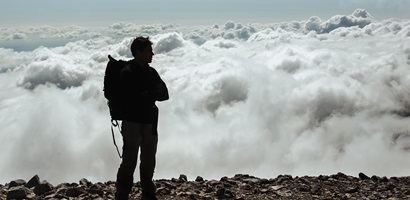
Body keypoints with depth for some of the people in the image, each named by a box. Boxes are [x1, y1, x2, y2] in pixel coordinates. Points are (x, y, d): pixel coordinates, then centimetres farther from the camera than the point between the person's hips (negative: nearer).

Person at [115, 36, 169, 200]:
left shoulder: (151, 72, 8)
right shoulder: (127, 73, -13)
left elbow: (164, 94, 2)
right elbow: (131, 99, -21)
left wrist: (146, 95, -14)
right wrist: (151, 95, -10)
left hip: (150, 122, 7)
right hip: (132, 123, -7)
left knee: (149, 161, 15)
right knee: (129, 162, -4)